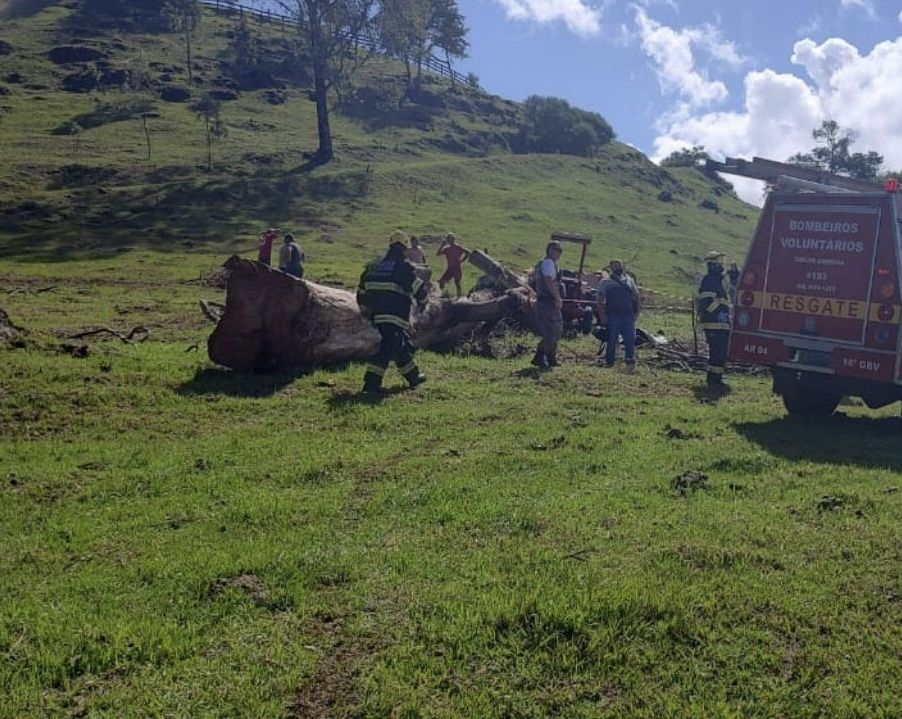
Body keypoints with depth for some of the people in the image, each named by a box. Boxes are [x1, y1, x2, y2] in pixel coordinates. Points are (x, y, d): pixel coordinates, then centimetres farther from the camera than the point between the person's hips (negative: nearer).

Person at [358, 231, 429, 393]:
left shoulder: (373, 266, 16)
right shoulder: (403, 267, -7)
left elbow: (362, 292, 20)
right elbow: (419, 288, -6)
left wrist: (366, 313, 30)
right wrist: (422, 300, 16)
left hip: (377, 315, 8)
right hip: (395, 317, -8)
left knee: (403, 345, 20)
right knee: (388, 348, -8)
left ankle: (413, 377, 32)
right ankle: (371, 382, -15)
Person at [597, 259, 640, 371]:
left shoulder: (629, 280, 14)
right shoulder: (606, 281, 7)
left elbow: (636, 295, 15)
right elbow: (600, 298, 4)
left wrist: (637, 310, 6)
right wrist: (601, 312, -6)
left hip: (628, 314, 1)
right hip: (612, 315, -1)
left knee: (630, 338, -6)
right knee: (612, 339, 3)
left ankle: (630, 360, -1)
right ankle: (609, 361, 12)